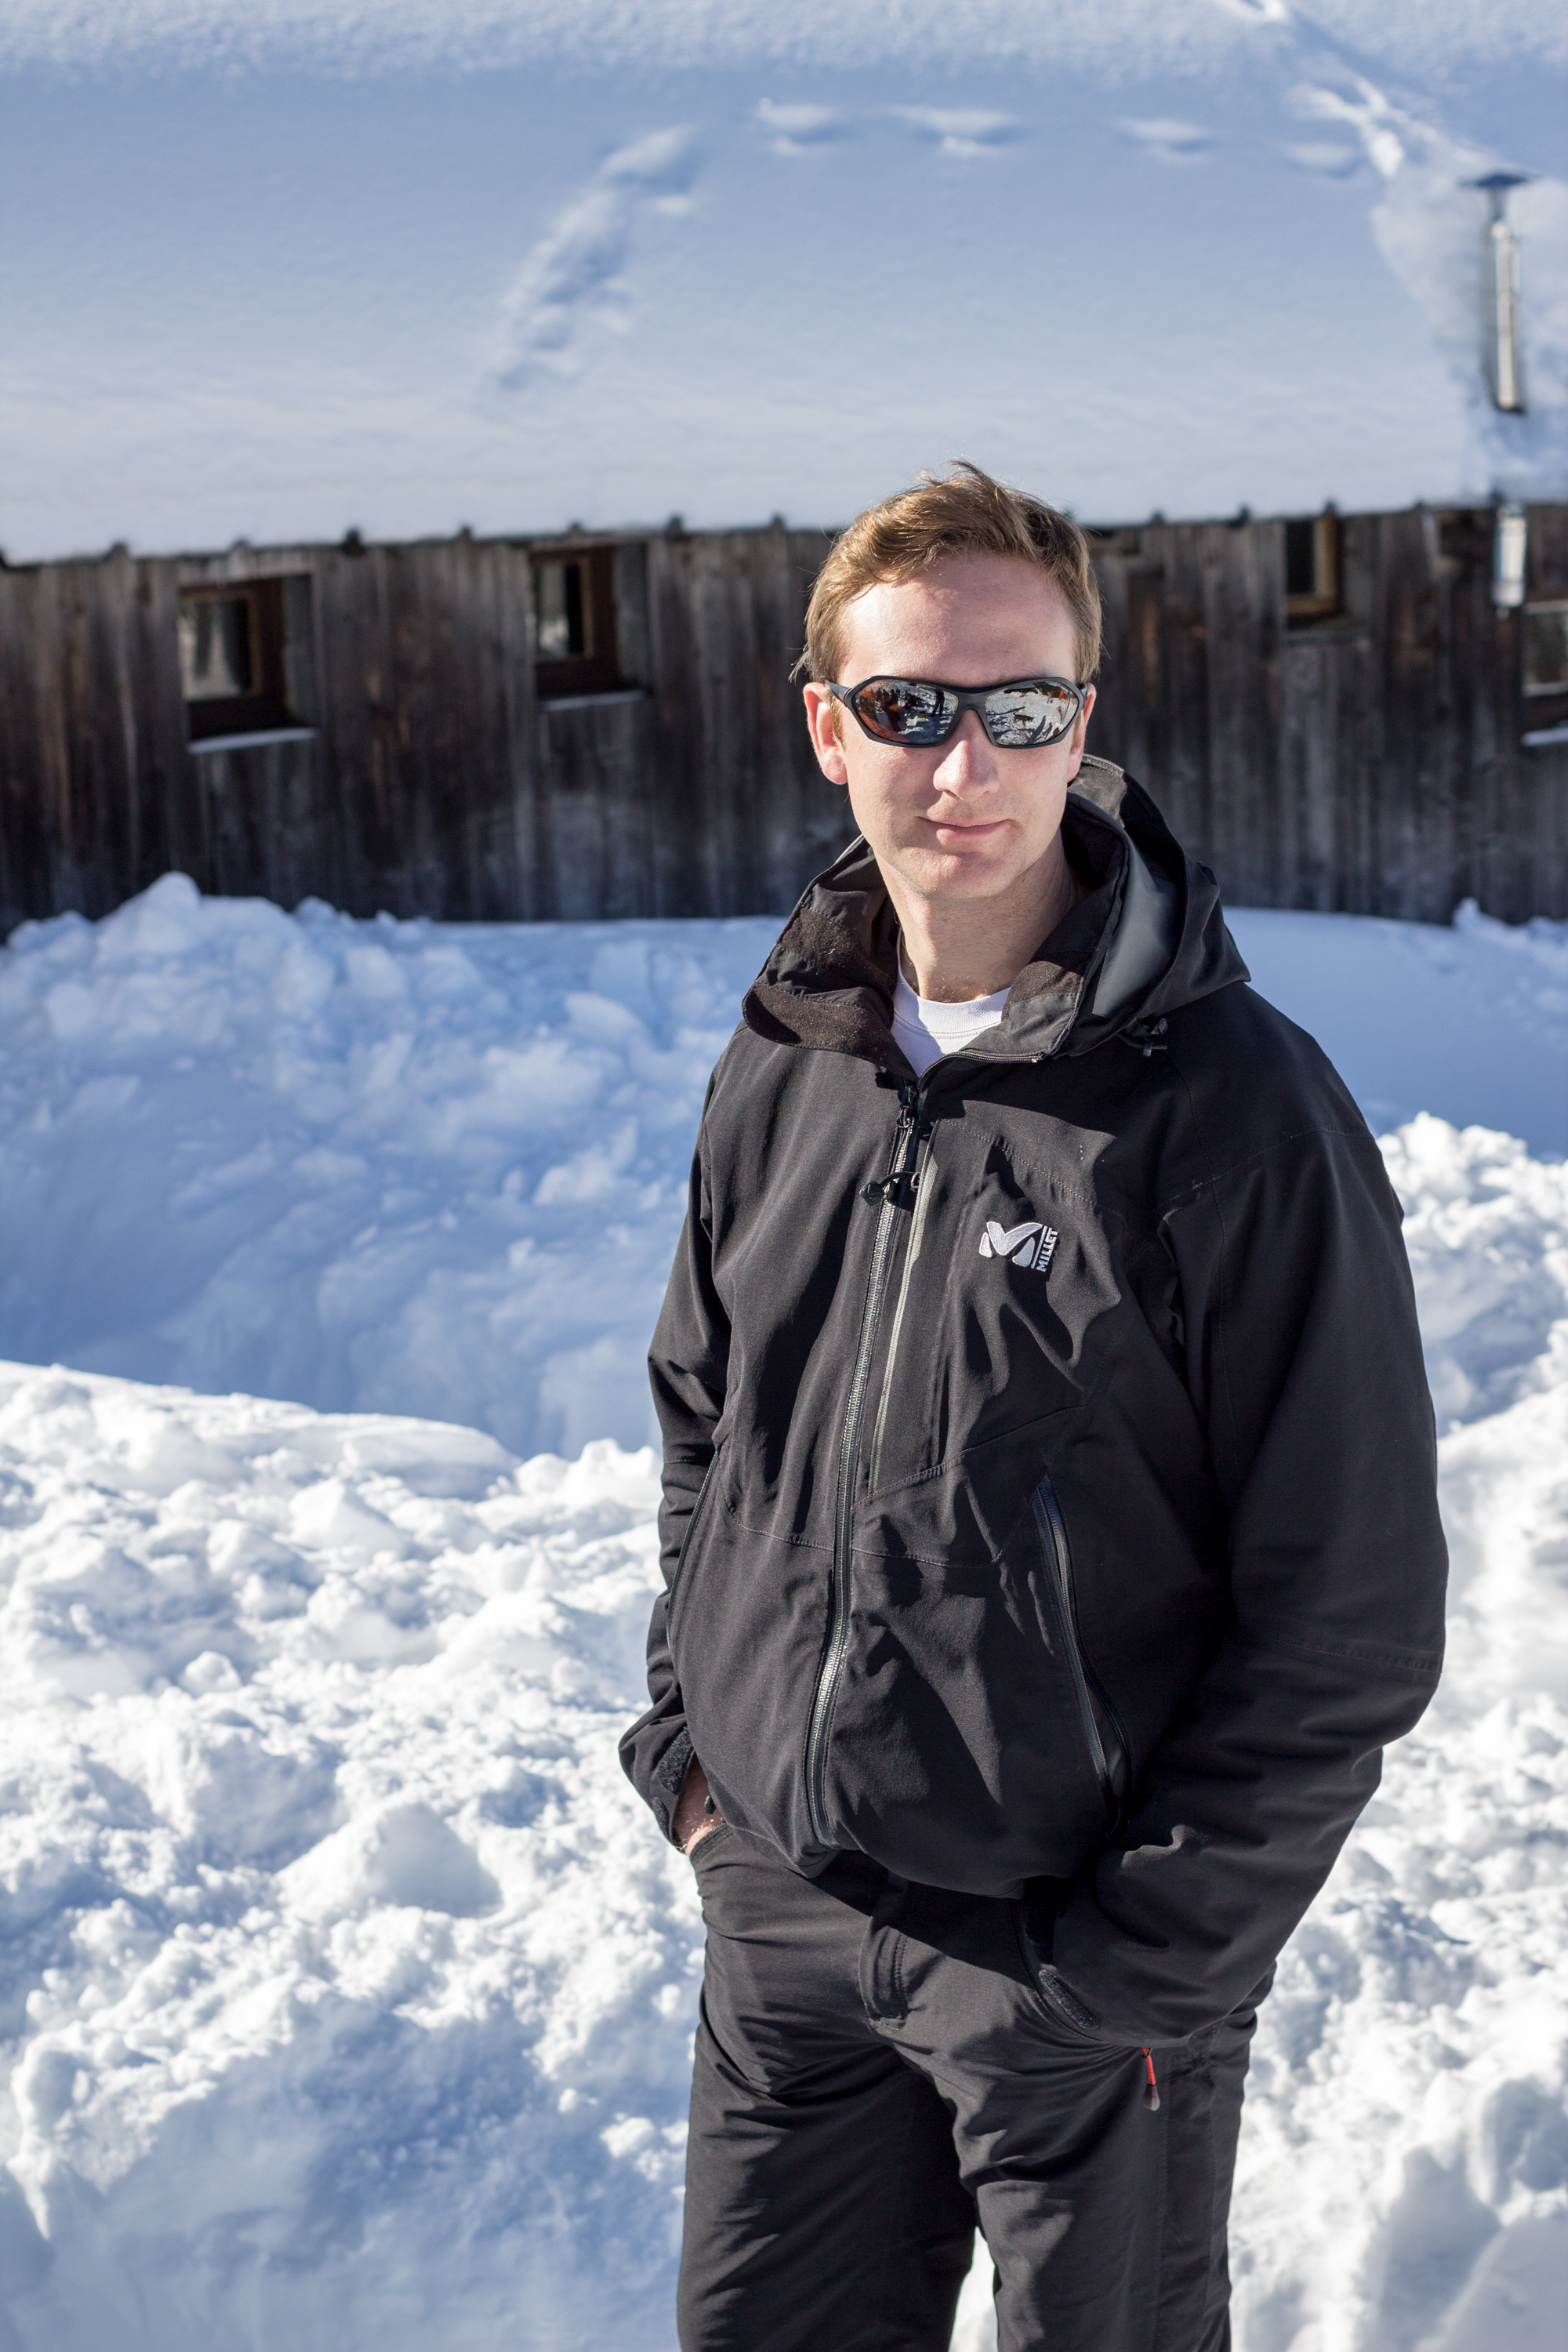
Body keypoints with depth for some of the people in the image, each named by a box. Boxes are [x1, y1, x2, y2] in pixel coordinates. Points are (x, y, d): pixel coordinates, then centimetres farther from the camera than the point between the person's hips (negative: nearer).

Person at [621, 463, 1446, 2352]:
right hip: (775, 1917, 5)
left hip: (1088, 1977, -5)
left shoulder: (1238, 1116, -17)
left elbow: (1347, 1623, -14)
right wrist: (686, 1738, 8)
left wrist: (1136, 1964, -14)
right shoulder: (780, 1074, 1)